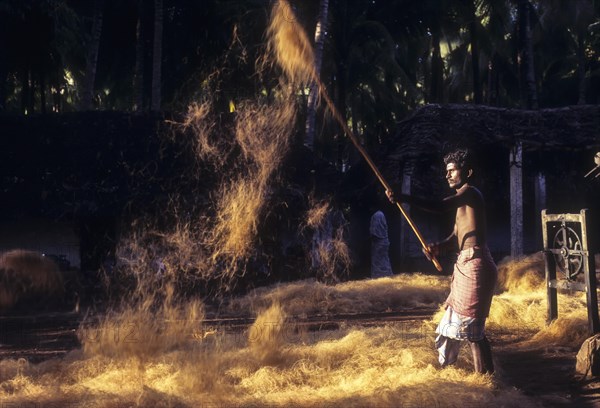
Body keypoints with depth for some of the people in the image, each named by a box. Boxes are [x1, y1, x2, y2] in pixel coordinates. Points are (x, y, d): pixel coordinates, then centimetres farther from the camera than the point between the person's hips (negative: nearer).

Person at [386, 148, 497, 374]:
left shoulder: (470, 192, -9)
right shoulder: (463, 199, 22)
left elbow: (441, 206, -28)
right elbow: (457, 237, 17)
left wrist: (404, 198, -33)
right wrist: (440, 247, -5)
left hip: (474, 265, -10)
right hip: (466, 265, 10)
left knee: (470, 324, -9)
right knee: (456, 320, 16)